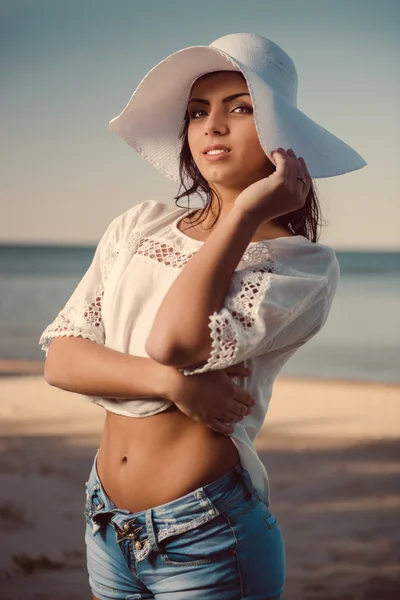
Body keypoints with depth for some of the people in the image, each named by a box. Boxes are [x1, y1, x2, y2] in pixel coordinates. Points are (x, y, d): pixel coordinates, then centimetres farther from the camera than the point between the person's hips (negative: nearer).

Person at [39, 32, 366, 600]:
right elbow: (60, 359, -2)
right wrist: (173, 384, -18)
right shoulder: (139, 226, 5)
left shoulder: (305, 264, -9)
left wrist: (247, 212, -16)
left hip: (206, 540, -4)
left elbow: (174, 342, -24)